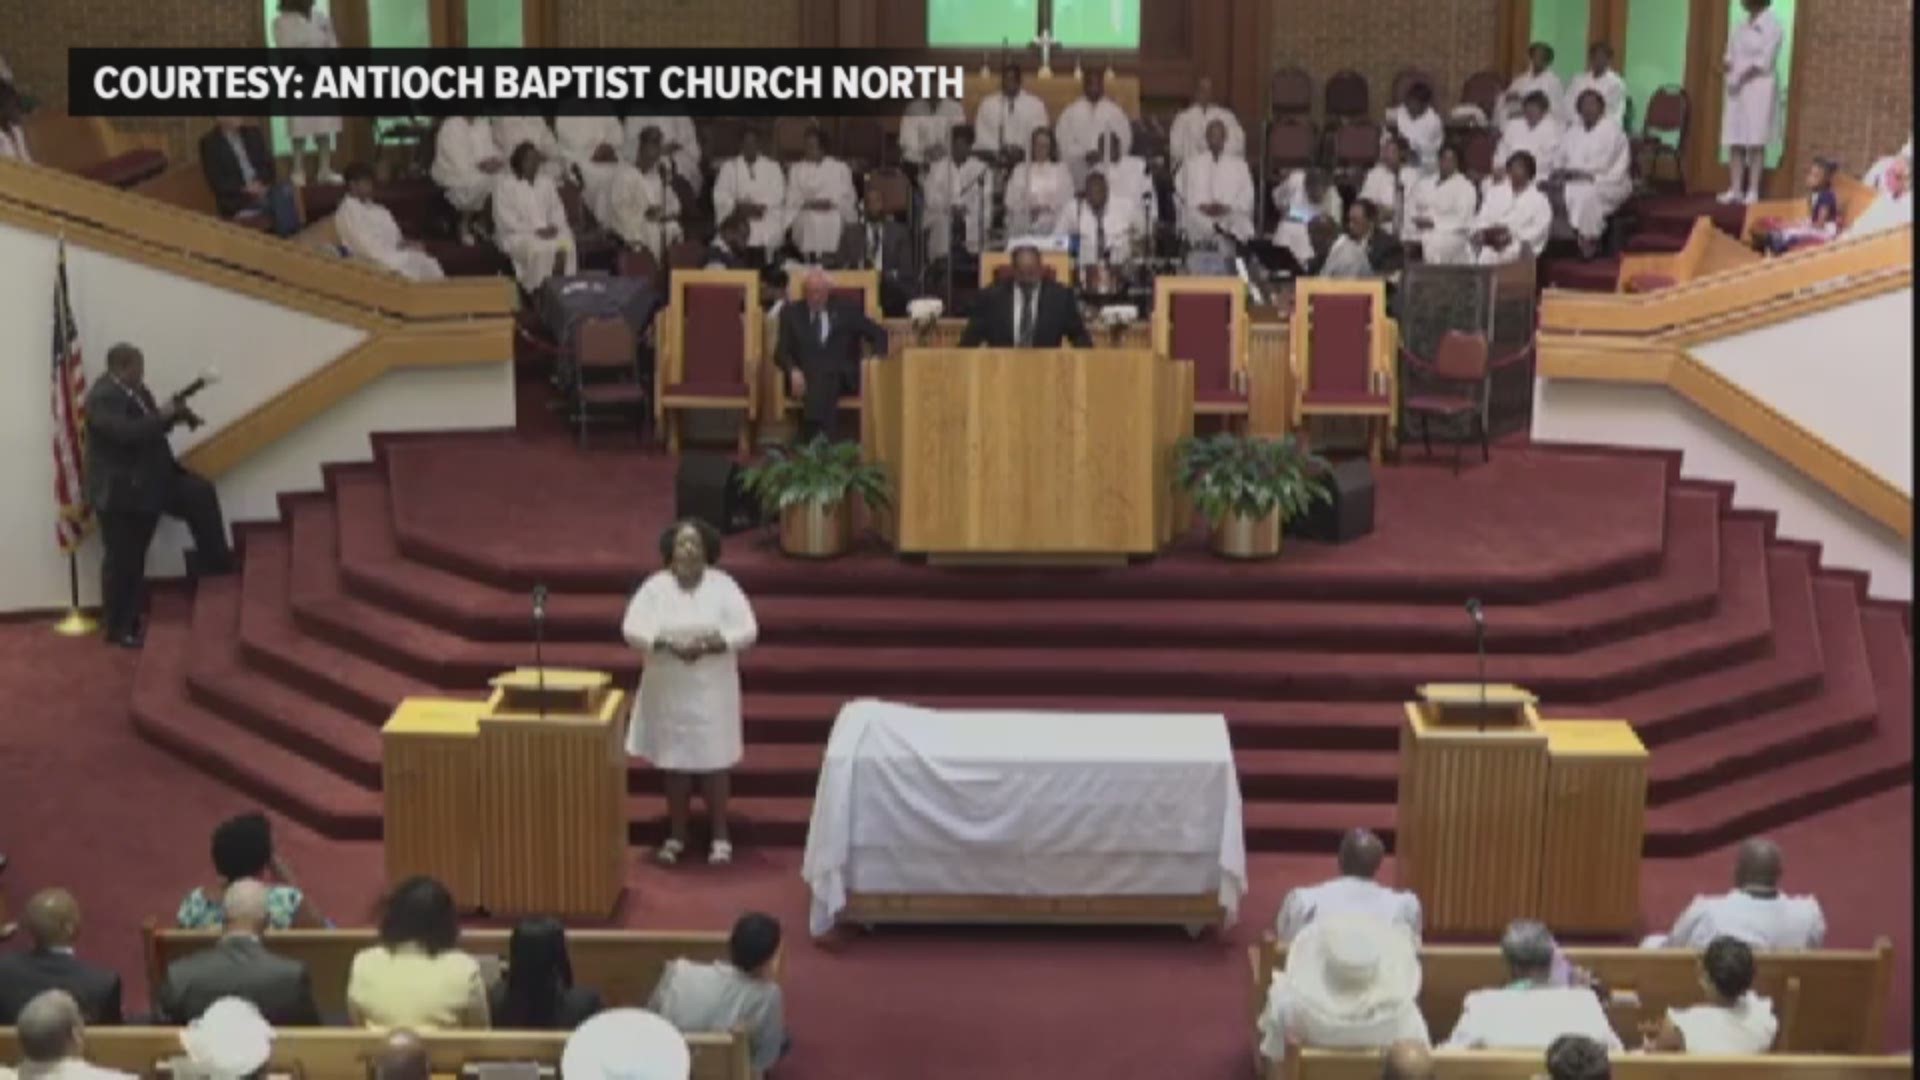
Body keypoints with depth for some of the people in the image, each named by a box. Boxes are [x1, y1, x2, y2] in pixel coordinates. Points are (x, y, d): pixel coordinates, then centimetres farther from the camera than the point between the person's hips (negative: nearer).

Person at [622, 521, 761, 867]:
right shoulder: (655, 586, -3)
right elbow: (632, 628, -10)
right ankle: (676, 835, 19)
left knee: (713, 761, 2)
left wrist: (712, 644, -25)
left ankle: (720, 836, 12)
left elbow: (747, 630, -10)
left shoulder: (723, 585, -5)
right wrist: (666, 644, -25)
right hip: (668, 689, 1)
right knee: (674, 762, 8)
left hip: (711, 689, -1)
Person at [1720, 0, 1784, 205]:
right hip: (1736, 88, 7)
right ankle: (1735, 189, 3)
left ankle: (1753, 191, -7)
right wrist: (1727, 63, -6)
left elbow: (1765, 61, -13)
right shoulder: (1739, 26, 16)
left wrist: (1743, 77, -17)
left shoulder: (1771, 24, -5)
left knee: (1755, 141, -7)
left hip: (1758, 87, -7)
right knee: (1734, 140, 2)